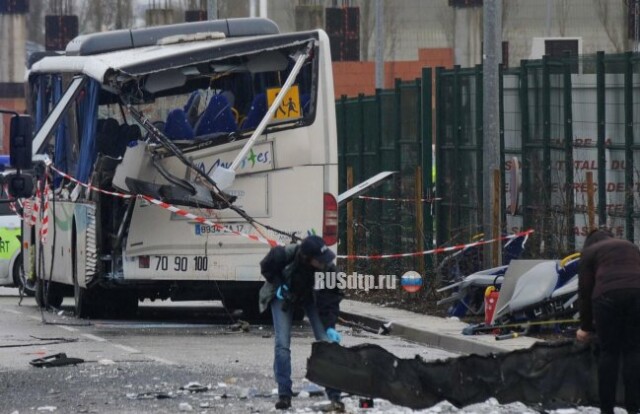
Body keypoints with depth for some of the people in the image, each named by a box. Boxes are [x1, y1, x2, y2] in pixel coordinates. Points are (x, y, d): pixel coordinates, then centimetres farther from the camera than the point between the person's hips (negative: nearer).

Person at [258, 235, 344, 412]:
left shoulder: (328, 268, -35)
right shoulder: (284, 255, -38)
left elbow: (331, 298, -26)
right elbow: (266, 267, -13)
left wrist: (330, 327, -35)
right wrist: (278, 285, -22)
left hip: (311, 296, 1)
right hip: (284, 295, -1)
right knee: (282, 344, -12)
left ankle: (335, 397, -7)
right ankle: (284, 396, -2)